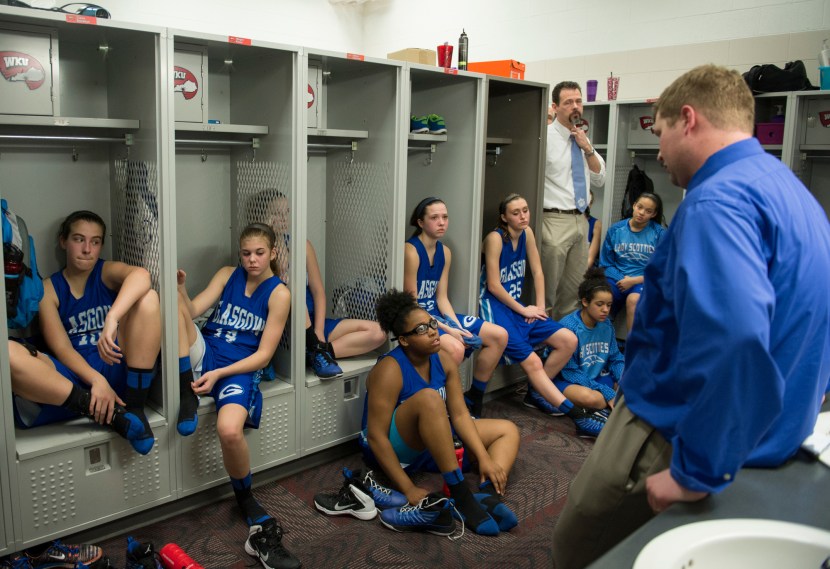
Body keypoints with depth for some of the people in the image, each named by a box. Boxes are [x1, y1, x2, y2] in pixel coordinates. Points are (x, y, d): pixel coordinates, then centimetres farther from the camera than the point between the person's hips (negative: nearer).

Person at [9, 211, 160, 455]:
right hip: (72, 376, 0)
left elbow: (141, 275, -18)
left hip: (118, 369, 0)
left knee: (147, 296, -20)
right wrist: (96, 380, -21)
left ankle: (135, 408, -21)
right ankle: (113, 414, -27)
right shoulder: (48, 289, 9)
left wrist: (112, 319, -35)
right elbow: (62, 349, -2)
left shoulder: (108, 272, 8)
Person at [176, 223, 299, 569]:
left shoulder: (279, 294, 0)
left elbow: (263, 355, -5)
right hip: (203, 353, 4)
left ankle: (250, 508, -6)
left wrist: (219, 373, -17)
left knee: (230, 431, -34)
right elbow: (192, 312, 0)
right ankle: (186, 389, -20)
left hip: (238, 368, -4)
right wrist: (180, 289, -21)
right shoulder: (227, 274, 12)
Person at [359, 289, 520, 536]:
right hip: (394, 449, -8)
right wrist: (409, 489, -28)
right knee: (429, 398, -36)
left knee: (508, 430, 2)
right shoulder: (390, 370, -22)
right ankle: (462, 496, -35)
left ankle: (487, 496, -28)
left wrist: (484, 458, -18)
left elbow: (459, 415, -6)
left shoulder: (443, 360, -3)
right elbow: (376, 437, -25)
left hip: (434, 439, 8)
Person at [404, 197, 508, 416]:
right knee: (455, 348, -36)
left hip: (437, 314, 9)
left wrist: (458, 328, -8)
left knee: (499, 335, 1)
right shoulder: (411, 251, -17)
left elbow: (442, 299, 7)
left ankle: (474, 398, 14)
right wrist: (447, 329, -19)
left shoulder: (445, 252, 8)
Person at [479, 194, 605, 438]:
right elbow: (493, 285, -16)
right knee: (532, 362, -19)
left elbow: (537, 272, 11)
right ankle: (579, 417, -19)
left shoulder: (527, 233, 6)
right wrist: (524, 310, -9)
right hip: (495, 308, -8)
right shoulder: (495, 238, -14)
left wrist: (540, 306, -1)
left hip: (517, 306, 8)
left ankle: (535, 392, 10)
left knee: (569, 341, -3)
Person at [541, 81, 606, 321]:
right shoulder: (546, 137, -9)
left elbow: (599, 180, 13)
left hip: (580, 220, 7)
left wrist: (587, 148, -2)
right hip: (555, 221, -7)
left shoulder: (583, 139, 13)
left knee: (575, 290, 15)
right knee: (546, 289, 0)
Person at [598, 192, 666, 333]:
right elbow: (606, 264, 13)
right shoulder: (616, 229, 10)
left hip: (644, 281, -2)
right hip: (617, 279, 2)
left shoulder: (659, 233, 3)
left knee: (633, 300, -37)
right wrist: (622, 279, -4)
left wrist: (633, 281, -8)